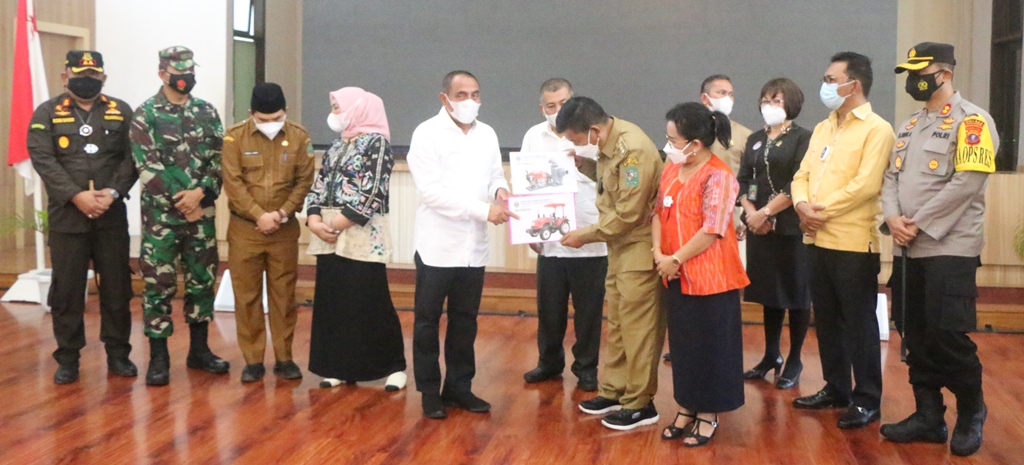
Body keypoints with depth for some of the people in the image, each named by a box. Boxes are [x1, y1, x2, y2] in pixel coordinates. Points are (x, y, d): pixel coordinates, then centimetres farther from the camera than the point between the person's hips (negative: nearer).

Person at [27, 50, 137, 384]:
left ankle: (118, 353, 19)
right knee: (66, 290, 4)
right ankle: (67, 358, 16)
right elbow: (43, 160, -7)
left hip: (112, 216, 1)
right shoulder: (47, 113, 4)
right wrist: (76, 196, -17)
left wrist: (113, 192, -14)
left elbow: (132, 157, 1)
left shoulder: (121, 112, 8)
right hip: (66, 215, -1)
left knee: (117, 287, 6)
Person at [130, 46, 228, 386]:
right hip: (161, 214, -4)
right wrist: (180, 202, -13)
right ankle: (158, 357, 8)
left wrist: (200, 192, -13)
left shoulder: (207, 112, 8)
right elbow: (147, 167, -10)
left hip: (202, 212, 4)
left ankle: (199, 349, 22)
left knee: (202, 280, 10)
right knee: (159, 284, -1)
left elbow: (219, 160, 3)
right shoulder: (146, 114, -3)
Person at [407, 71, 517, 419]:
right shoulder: (427, 134, -9)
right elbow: (431, 190, -18)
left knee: (465, 321, 12)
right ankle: (430, 391, 18)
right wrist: (484, 210, -23)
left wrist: (501, 191, -10)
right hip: (437, 246, -5)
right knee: (428, 321, 6)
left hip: (474, 246, 5)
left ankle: (459, 387, 25)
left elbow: (495, 175, 16)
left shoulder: (487, 134, 8)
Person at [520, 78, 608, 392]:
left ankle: (586, 367, 22)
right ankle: (549, 361, 30)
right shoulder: (534, 136, 7)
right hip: (549, 240, 3)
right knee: (549, 308, 12)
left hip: (590, 240, -2)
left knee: (588, 310, 7)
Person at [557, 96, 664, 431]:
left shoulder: (633, 150, -24)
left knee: (637, 326, -1)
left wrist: (586, 235, -13)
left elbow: (628, 214, -23)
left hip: (639, 247, -9)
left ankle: (640, 404, 9)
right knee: (617, 323, 15)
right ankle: (614, 391, 27)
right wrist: (586, 160, -2)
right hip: (619, 245, 9)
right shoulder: (607, 143, 3)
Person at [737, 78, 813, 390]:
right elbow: (742, 181, 8)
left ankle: (794, 361, 12)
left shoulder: (803, 138, -4)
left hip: (791, 228, -5)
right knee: (769, 293, 12)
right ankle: (771, 355, 22)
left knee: (795, 294, 3)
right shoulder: (755, 140, 14)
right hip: (759, 228, 5)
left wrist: (766, 212, -16)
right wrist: (751, 212, -8)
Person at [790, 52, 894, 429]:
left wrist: (824, 210, -14)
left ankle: (867, 399, 10)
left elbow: (866, 184, -18)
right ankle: (835, 388, 26)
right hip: (819, 240, 8)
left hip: (854, 242, -7)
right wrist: (802, 204, -9)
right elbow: (802, 175, 11)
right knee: (826, 319, 14)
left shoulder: (876, 129, -8)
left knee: (858, 322, 0)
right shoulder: (822, 128, 16)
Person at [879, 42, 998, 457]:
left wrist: (920, 224, -16)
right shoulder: (908, 126, 17)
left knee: (948, 336, -5)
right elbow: (890, 177, 12)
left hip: (949, 248, -7)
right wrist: (893, 218, -7)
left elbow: (967, 183, -17)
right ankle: (929, 415, 20)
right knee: (916, 337, 9)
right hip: (907, 249, 7)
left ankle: (971, 412, 17)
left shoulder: (971, 121, -7)